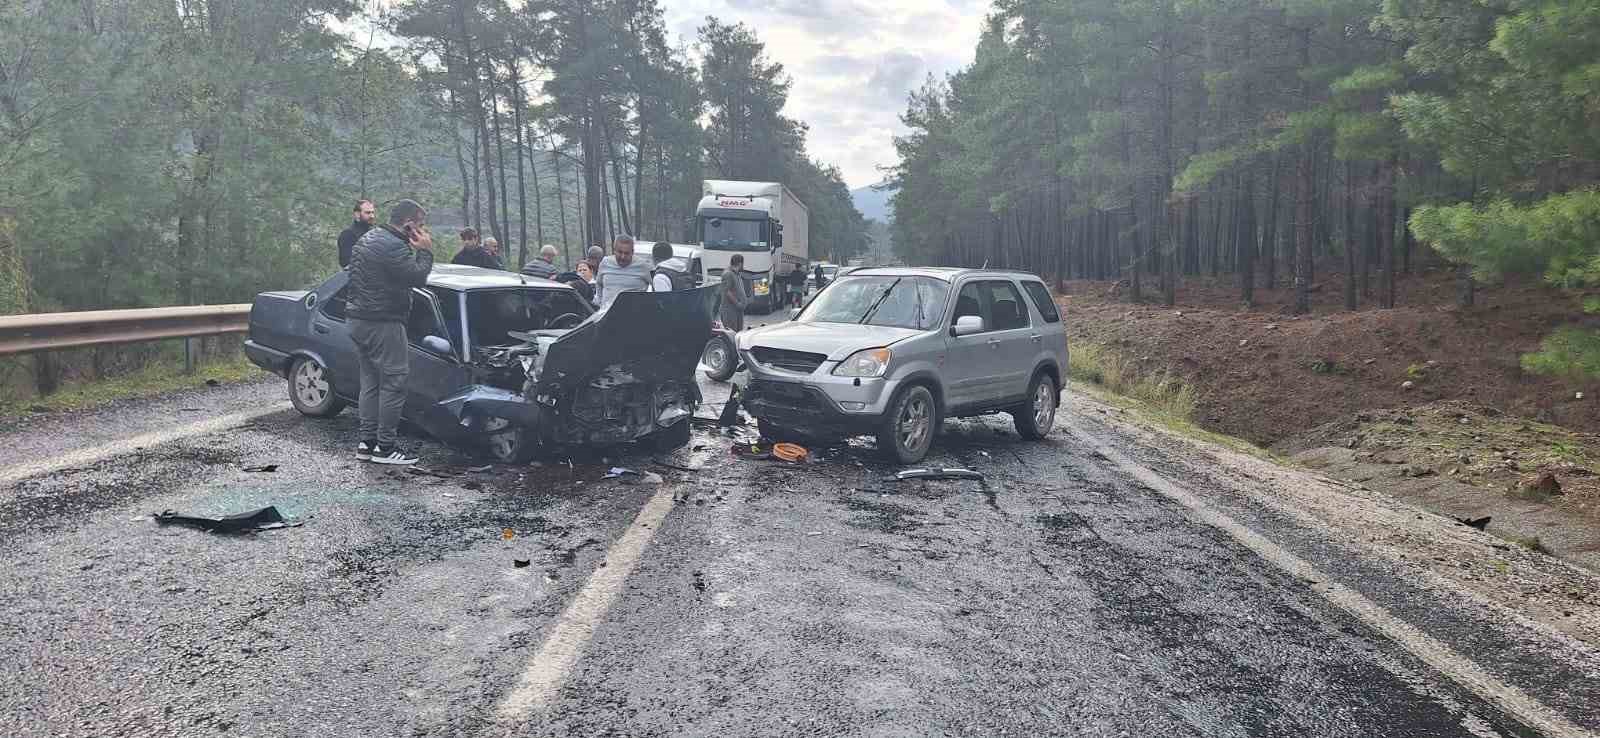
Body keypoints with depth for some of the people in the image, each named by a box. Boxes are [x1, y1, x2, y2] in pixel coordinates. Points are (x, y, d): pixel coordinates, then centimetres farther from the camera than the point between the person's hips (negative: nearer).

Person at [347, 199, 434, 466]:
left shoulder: (367, 239, 17)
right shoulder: (393, 247, -18)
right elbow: (418, 277, -21)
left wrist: (416, 252, 10)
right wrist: (425, 251, -8)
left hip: (358, 321, 10)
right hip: (383, 324, -10)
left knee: (370, 382, 15)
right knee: (394, 382, -5)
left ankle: (367, 443, 19)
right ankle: (385, 447, -2)